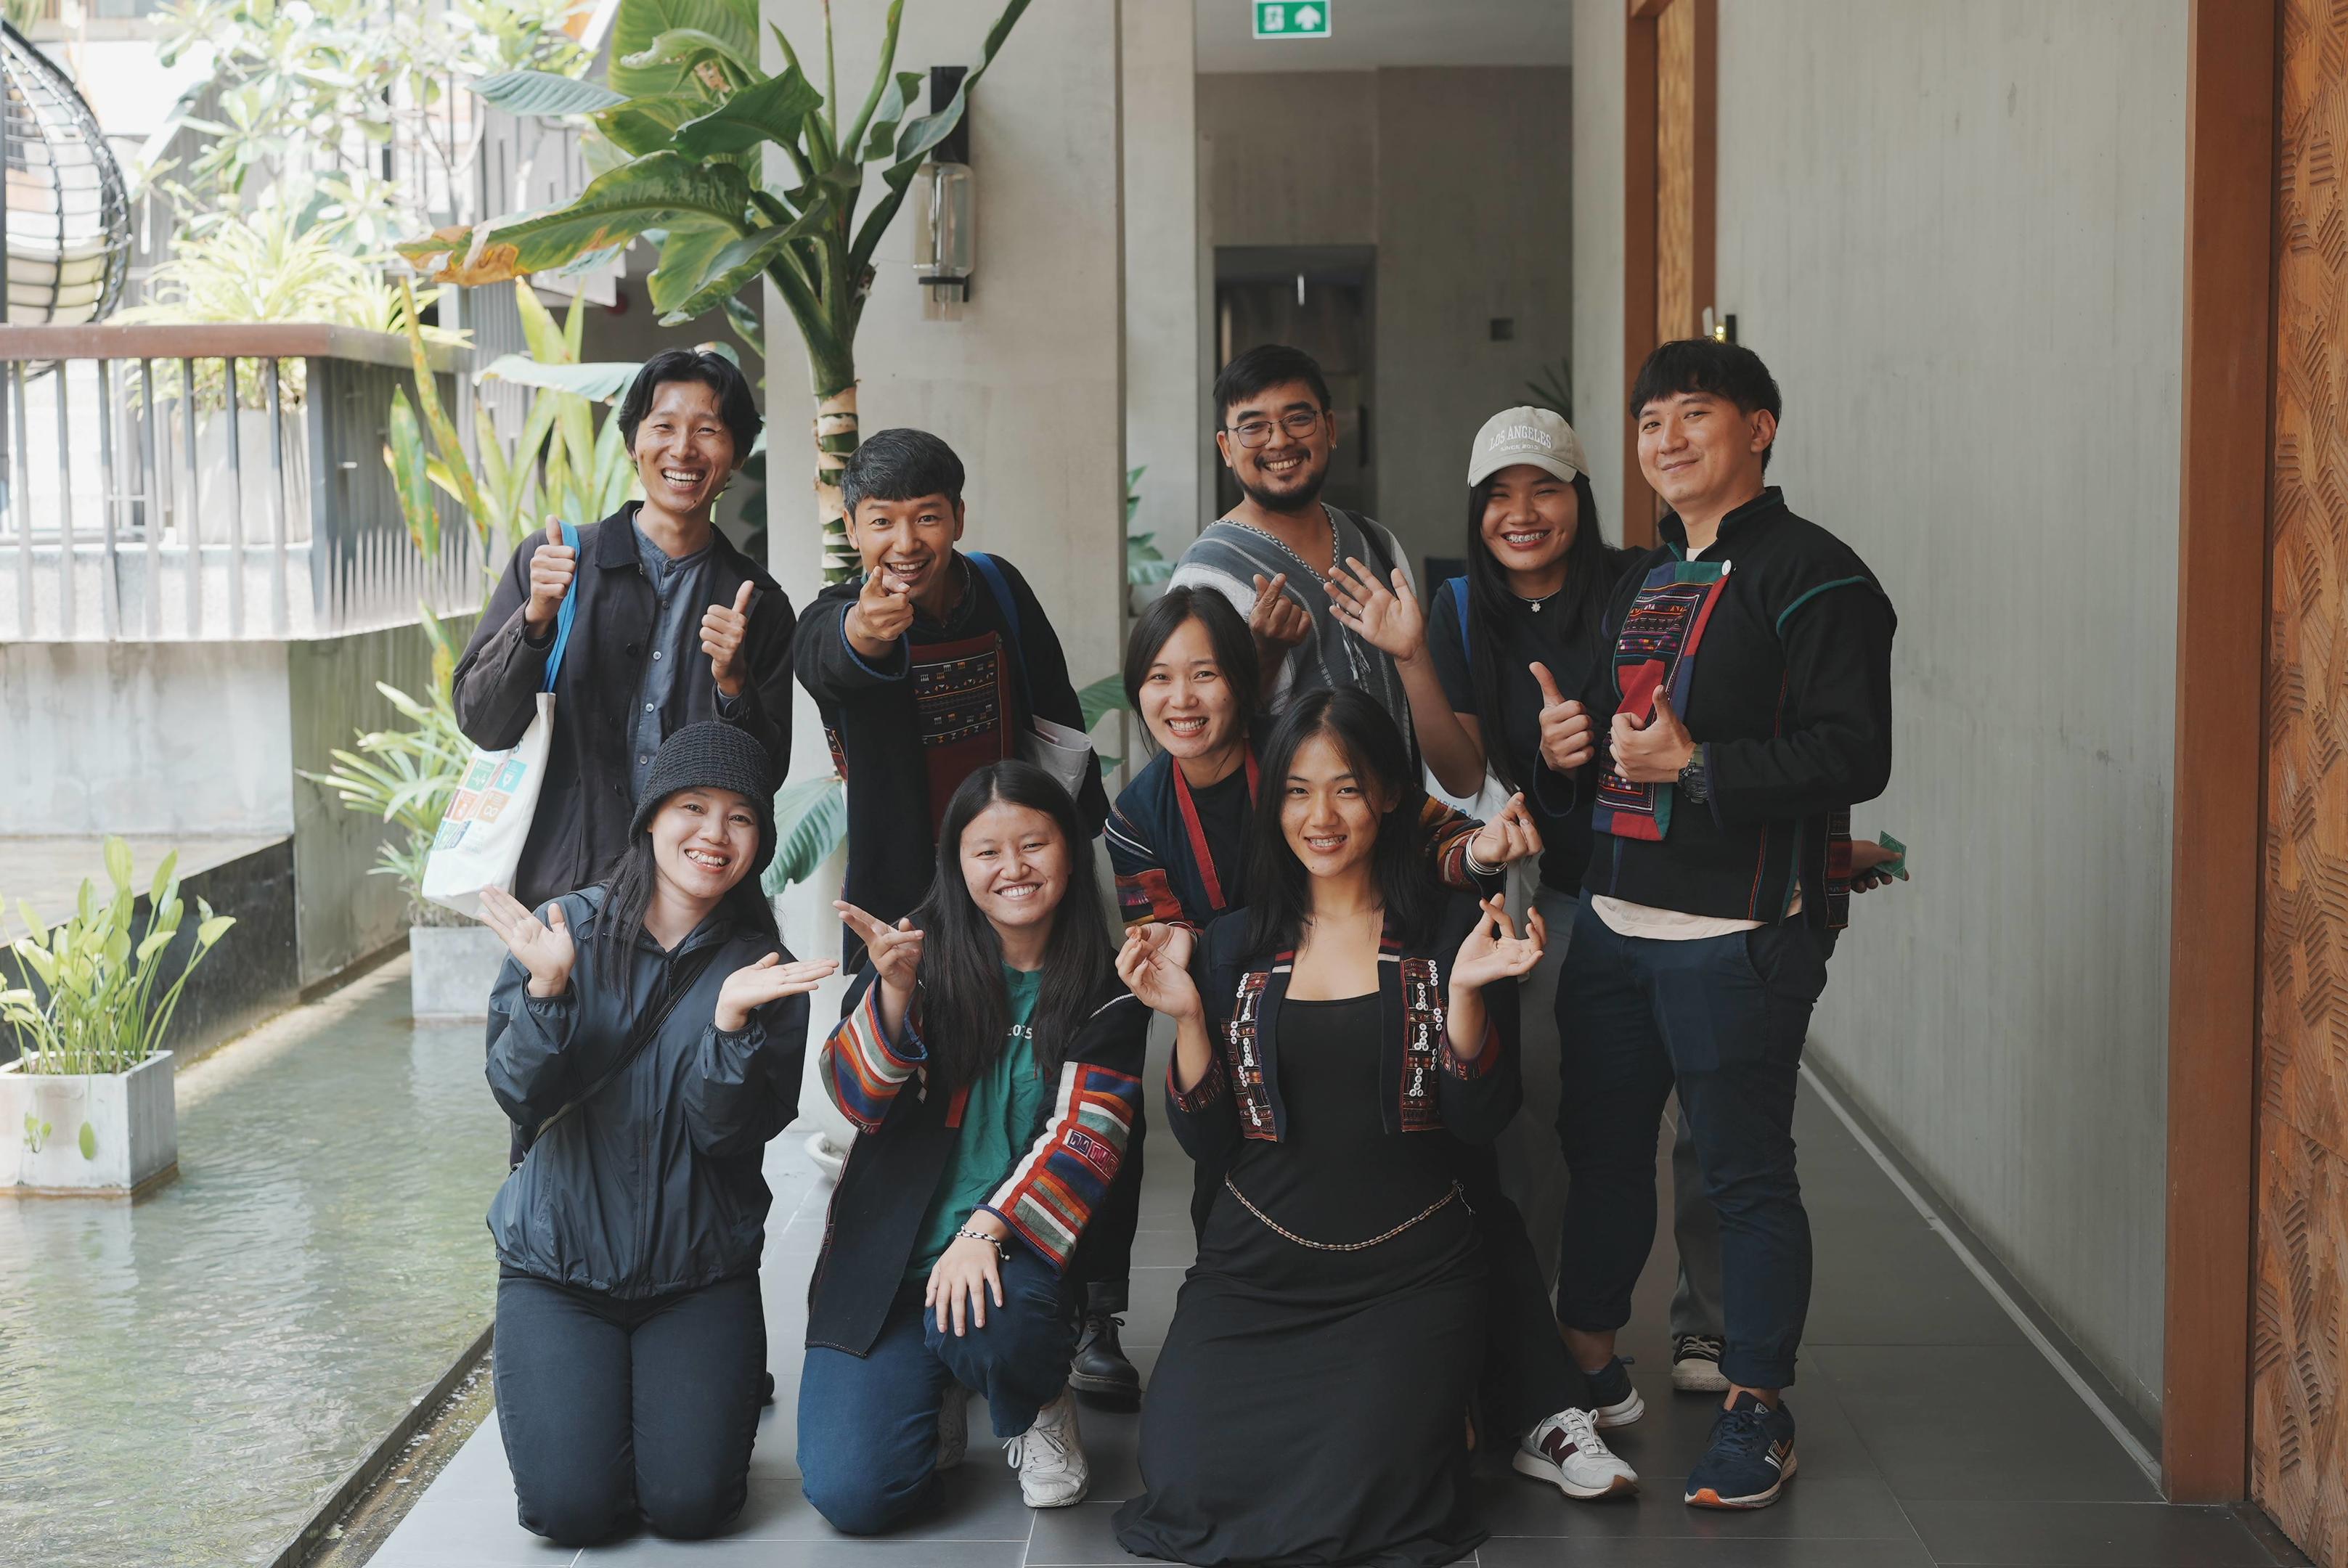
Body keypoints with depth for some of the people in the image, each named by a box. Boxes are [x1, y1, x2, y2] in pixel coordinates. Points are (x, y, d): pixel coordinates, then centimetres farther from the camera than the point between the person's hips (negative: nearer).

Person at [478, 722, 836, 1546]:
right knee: (570, 1506, -13)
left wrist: (731, 1019, -28)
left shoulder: (763, 970, -3)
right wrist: (546, 989, -27)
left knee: (689, 1503, -13)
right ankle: (579, 1394, 20)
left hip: (699, 1270, 0)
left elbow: (731, 1132, -12)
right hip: (557, 1260, 0)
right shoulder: (562, 927, -4)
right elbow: (522, 1097, -10)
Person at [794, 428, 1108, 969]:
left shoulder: (999, 586, -2)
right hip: (897, 893, -3)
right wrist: (864, 635, -62)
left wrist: (1089, 828, 12)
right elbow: (827, 662, -39)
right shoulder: (836, 617, -12)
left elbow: (1059, 719, 11)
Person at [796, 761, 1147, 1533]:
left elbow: (1086, 1136, -8)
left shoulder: (1105, 986, 0)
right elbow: (858, 1101, -6)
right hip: (886, 1254, 1)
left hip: (1019, 1247, -1)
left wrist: (984, 1233, -21)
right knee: (851, 1493, -13)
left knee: (974, 1326, -38)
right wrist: (895, 991, -24)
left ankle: (1036, 1408, 0)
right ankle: (935, 1396, 21)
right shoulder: (920, 952, 1)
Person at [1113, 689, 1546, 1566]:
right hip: (1256, 1270, 2)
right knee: (1186, 1476, -17)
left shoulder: (1453, 933, 0)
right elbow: (1205, 1142, 4)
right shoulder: (1236, 947, 7)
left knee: (1357, 1493, -21)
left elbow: (1482, 1122, -5)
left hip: (1408, 1273, -2)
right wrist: (1187, 1016, -10)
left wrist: (1466, 990, -19)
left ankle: (1430, 1415, 13)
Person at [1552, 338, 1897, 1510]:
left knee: (1745, 1172, 1)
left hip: (1736, 933, -8)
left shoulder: (1812, 576, -9)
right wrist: (1576, 741, 7)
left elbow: (1855, 755, -18)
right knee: (1600, 1147, 15)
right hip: (1615, 922, 8)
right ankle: (1585, 1370, 30)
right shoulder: (1645, 583, 17)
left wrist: (1695, 767, -21)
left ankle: (1756, 1410, 14)